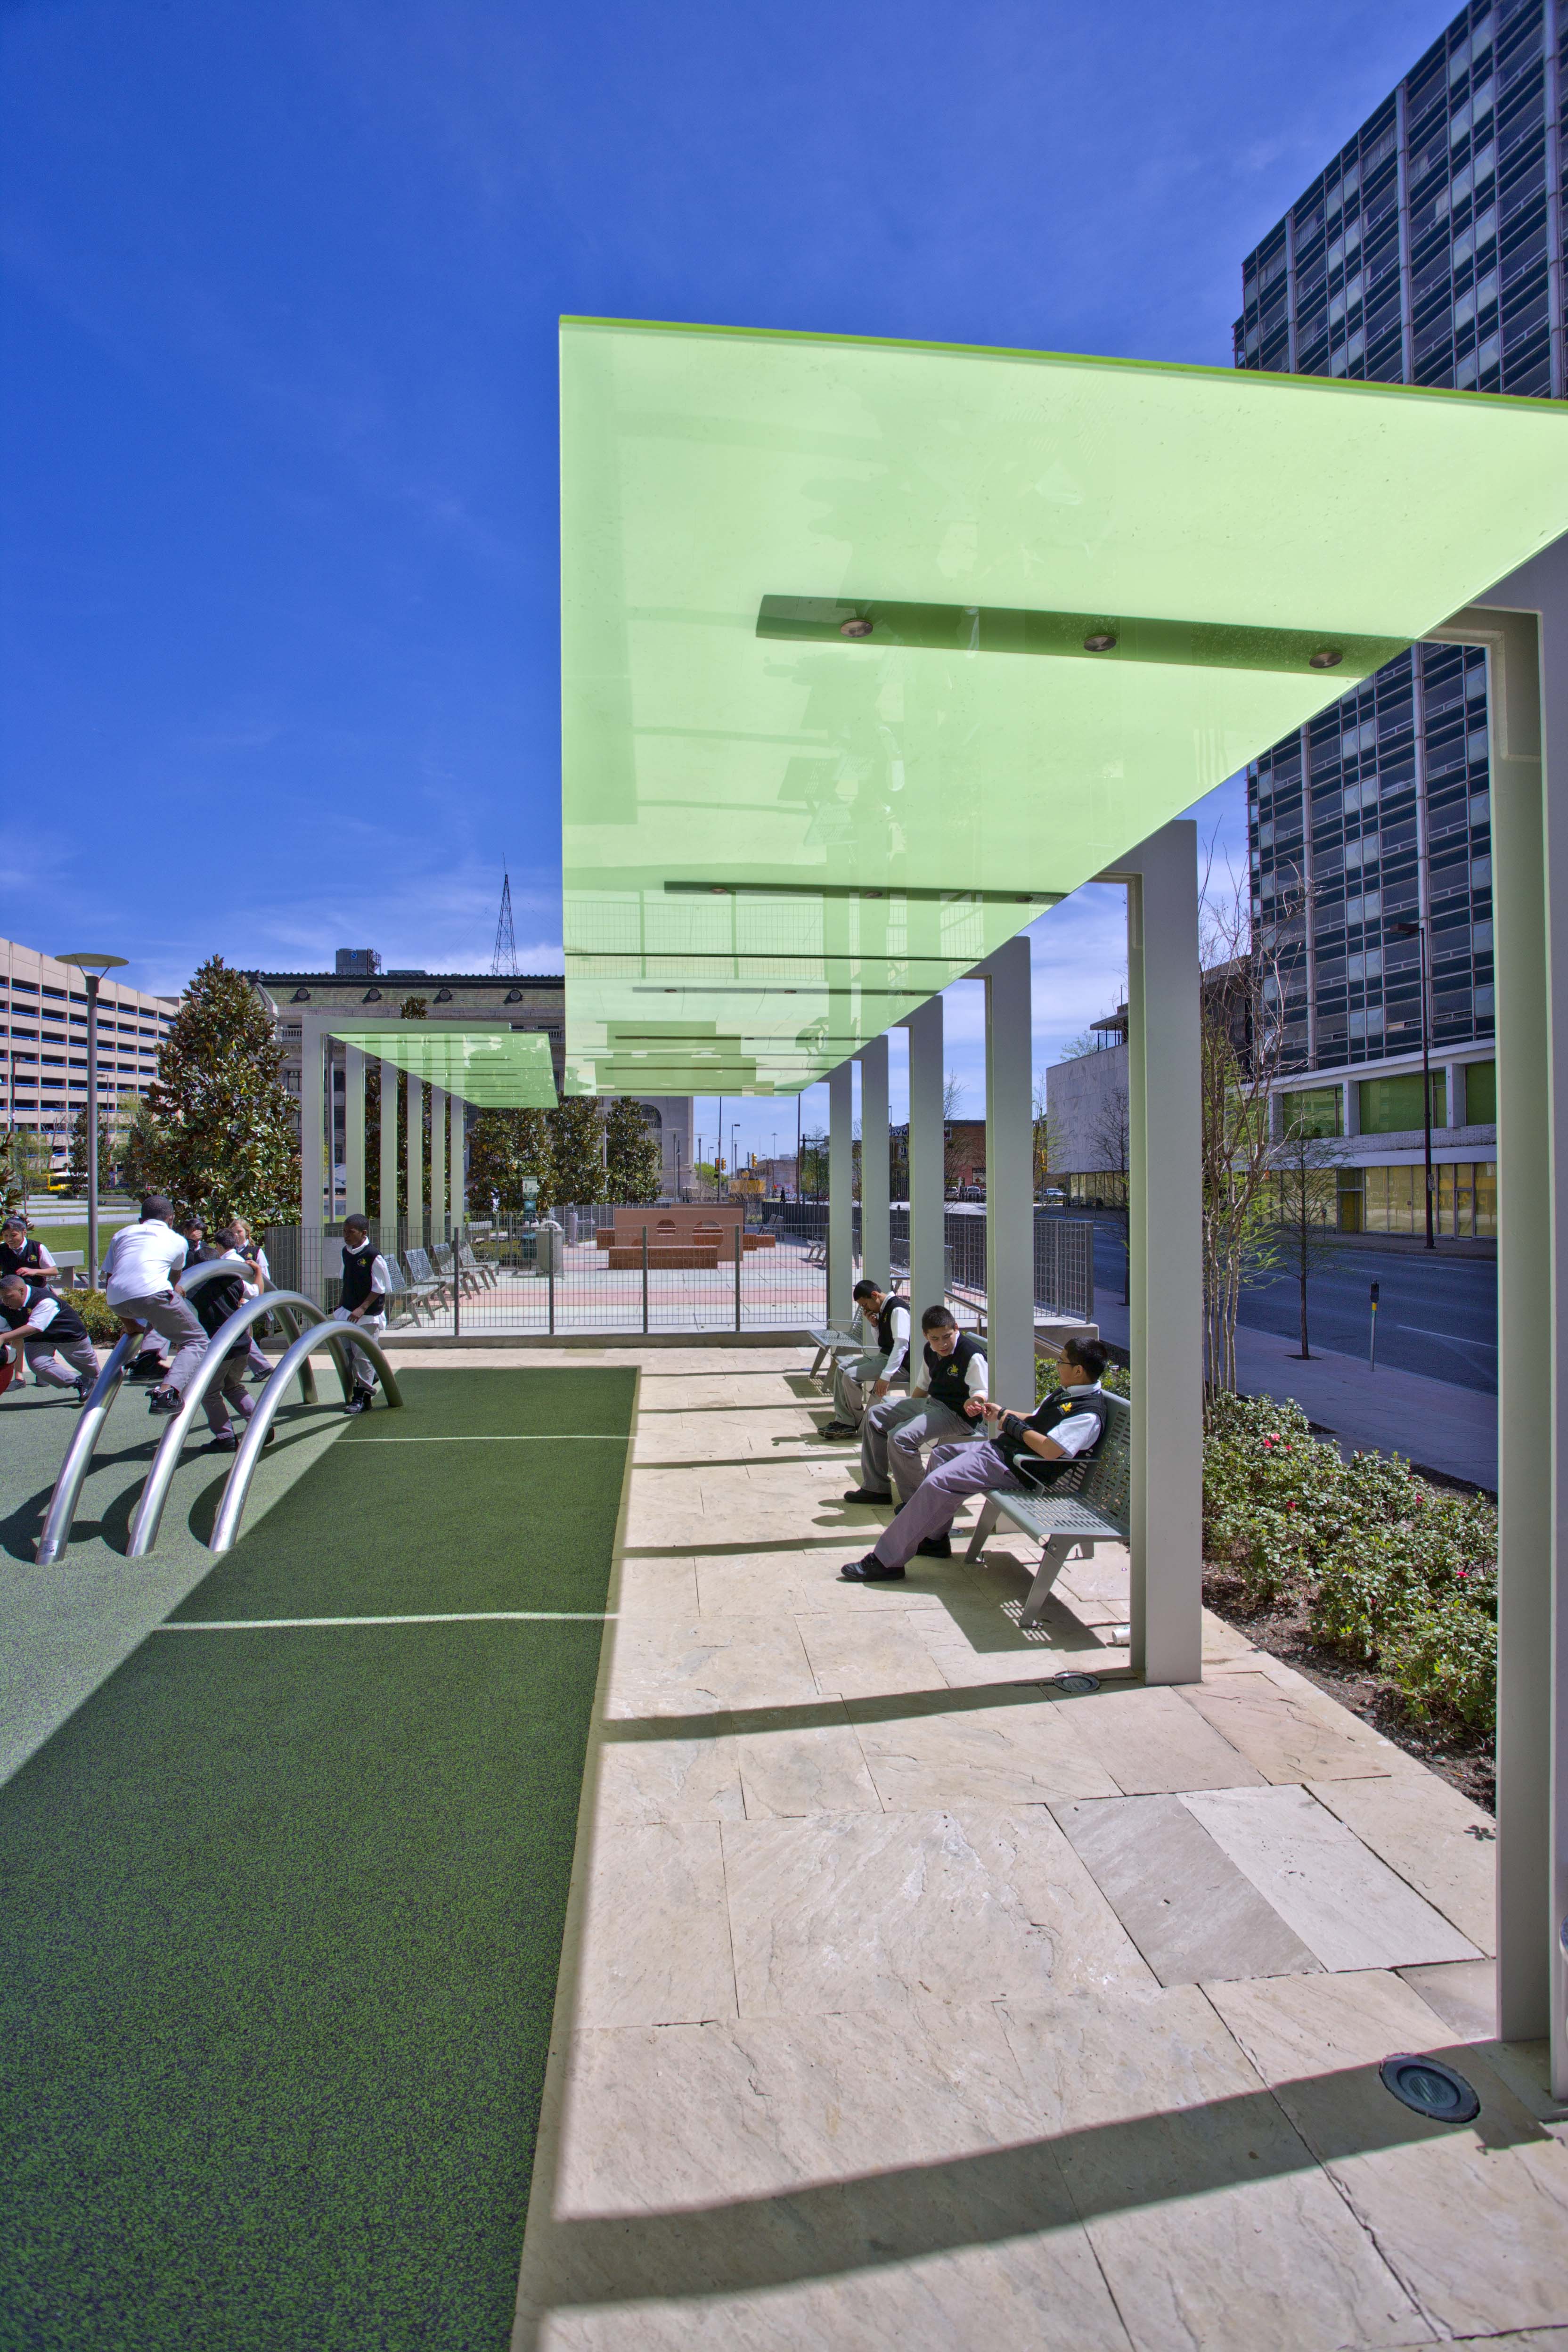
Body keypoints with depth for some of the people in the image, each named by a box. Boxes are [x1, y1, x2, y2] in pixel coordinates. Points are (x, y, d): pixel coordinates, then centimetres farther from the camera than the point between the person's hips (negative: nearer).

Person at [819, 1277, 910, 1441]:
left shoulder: (898, 1310, -19)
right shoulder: (883, 1310, 13)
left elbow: (901, 1345, -27)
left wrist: (886, 1376, -32)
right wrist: (875, 1324, 1)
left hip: (899, 1364, -11)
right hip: (883, 1357, 11)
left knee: (851, 1375, -19)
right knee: (842, 1368, 5)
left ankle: (858, 1423, 1)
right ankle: (844, 1421, 1)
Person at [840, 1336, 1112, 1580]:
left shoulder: (1089, 1414, -21)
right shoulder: (1067, 1393, 11)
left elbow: (1050, 1450, -30)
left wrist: (1014, 1426, -17)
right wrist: (1002, 1415, 16)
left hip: (1014, 1468, -12)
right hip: (1000, 1446, 12)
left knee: (936, 1483, -22)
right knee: (941, 1454, 24)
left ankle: (886, 1560, -15)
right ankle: (934, 1540, 27)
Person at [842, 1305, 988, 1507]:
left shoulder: (972, 1355, -20)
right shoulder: (930, 1351, 6)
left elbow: (981, 1392, -20)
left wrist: (972, 1403, -42)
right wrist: (909, 1413, 17)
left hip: (958, 1415, -9)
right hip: (932, 1403, 10)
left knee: (900, 1437, -27)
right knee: (875, 1416, 9)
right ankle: (876, 1488, 14)